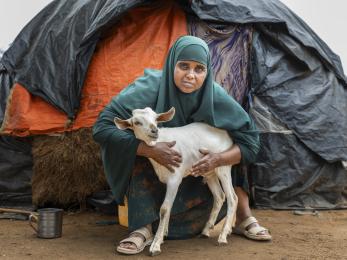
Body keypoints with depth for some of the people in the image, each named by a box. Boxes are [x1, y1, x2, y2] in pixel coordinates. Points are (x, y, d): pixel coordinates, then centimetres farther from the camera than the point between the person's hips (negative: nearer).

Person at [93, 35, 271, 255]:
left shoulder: (215, 95, -26)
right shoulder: (151, 87, -33)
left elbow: (250, 140, -19)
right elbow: (103, 126, -37)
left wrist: (218, 159, -36)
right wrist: (151, 150, -45)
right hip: (151, 170, -2)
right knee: (140, 150, -33)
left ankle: (244, 219, -4)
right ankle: (143, 229, -28)